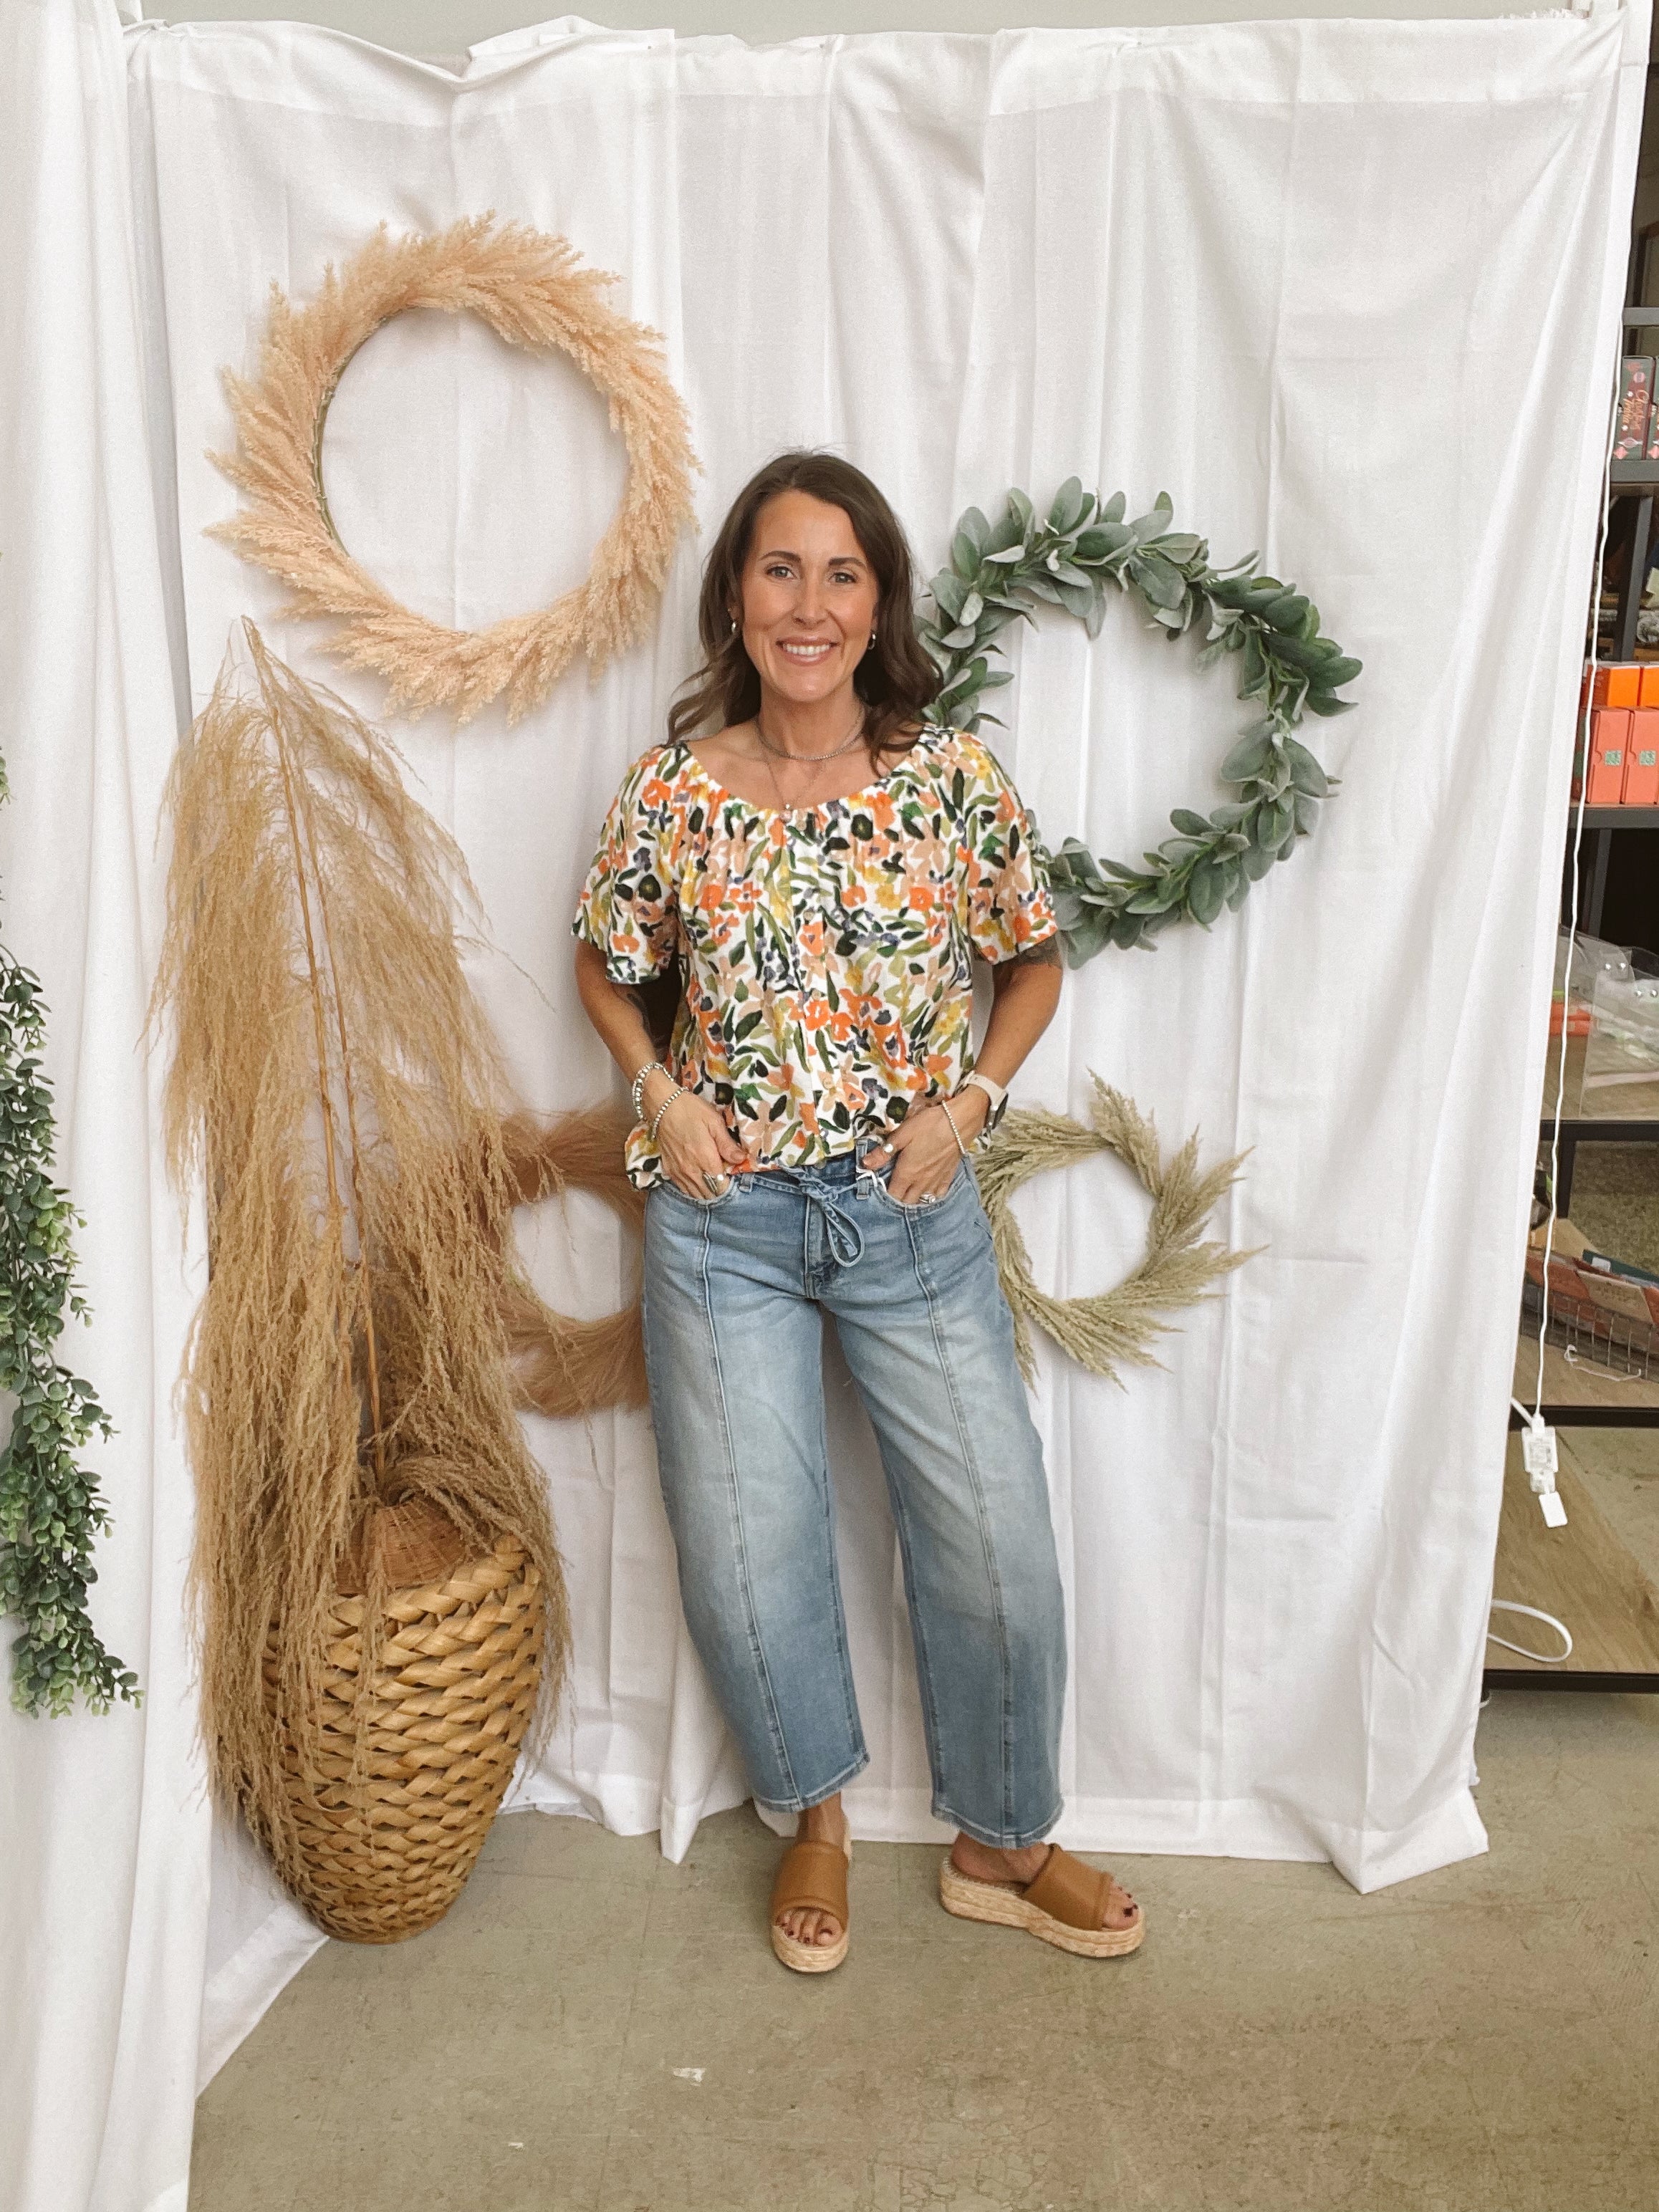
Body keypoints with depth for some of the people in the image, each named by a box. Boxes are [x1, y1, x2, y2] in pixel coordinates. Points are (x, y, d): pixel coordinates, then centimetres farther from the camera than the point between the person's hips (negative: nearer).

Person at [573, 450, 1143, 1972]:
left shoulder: (955, 781, -6)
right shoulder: (676, 790, -4)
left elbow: (1035, 962, 8)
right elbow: (607, 971, 10)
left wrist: (971, 1102, -6)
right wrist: (660, 1090, -6)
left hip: (914, 1212, 0)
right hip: (725, 1217, 0)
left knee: (997, 1543, 6)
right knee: (745, 1550, 8)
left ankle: (1003, 1842, 33)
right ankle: (817, 1810, 38)